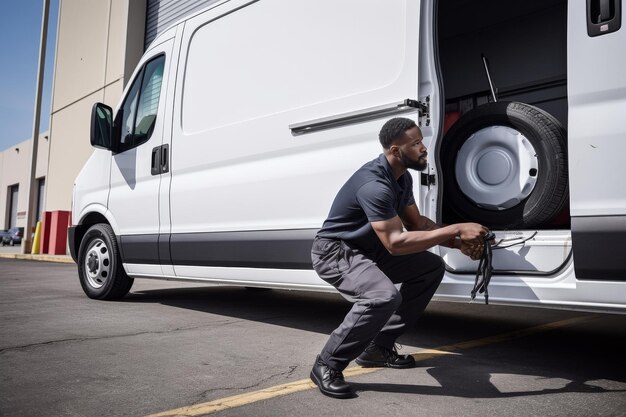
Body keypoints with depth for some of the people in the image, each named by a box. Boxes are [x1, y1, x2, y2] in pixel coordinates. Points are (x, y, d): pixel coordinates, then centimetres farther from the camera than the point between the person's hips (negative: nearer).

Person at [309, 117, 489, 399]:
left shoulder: (402, 177, 2)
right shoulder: (374, 184, -29)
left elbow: (417, 222, 9)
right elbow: (395, 243, -34)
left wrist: (459, 243, -6)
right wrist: (456, 229, -31)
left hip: (368, 249, 10)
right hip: (334, 252, -10)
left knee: (431, 267, 8)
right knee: (384, 296, -34)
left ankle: (378, 347, 12)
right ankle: (327, 365, -12)